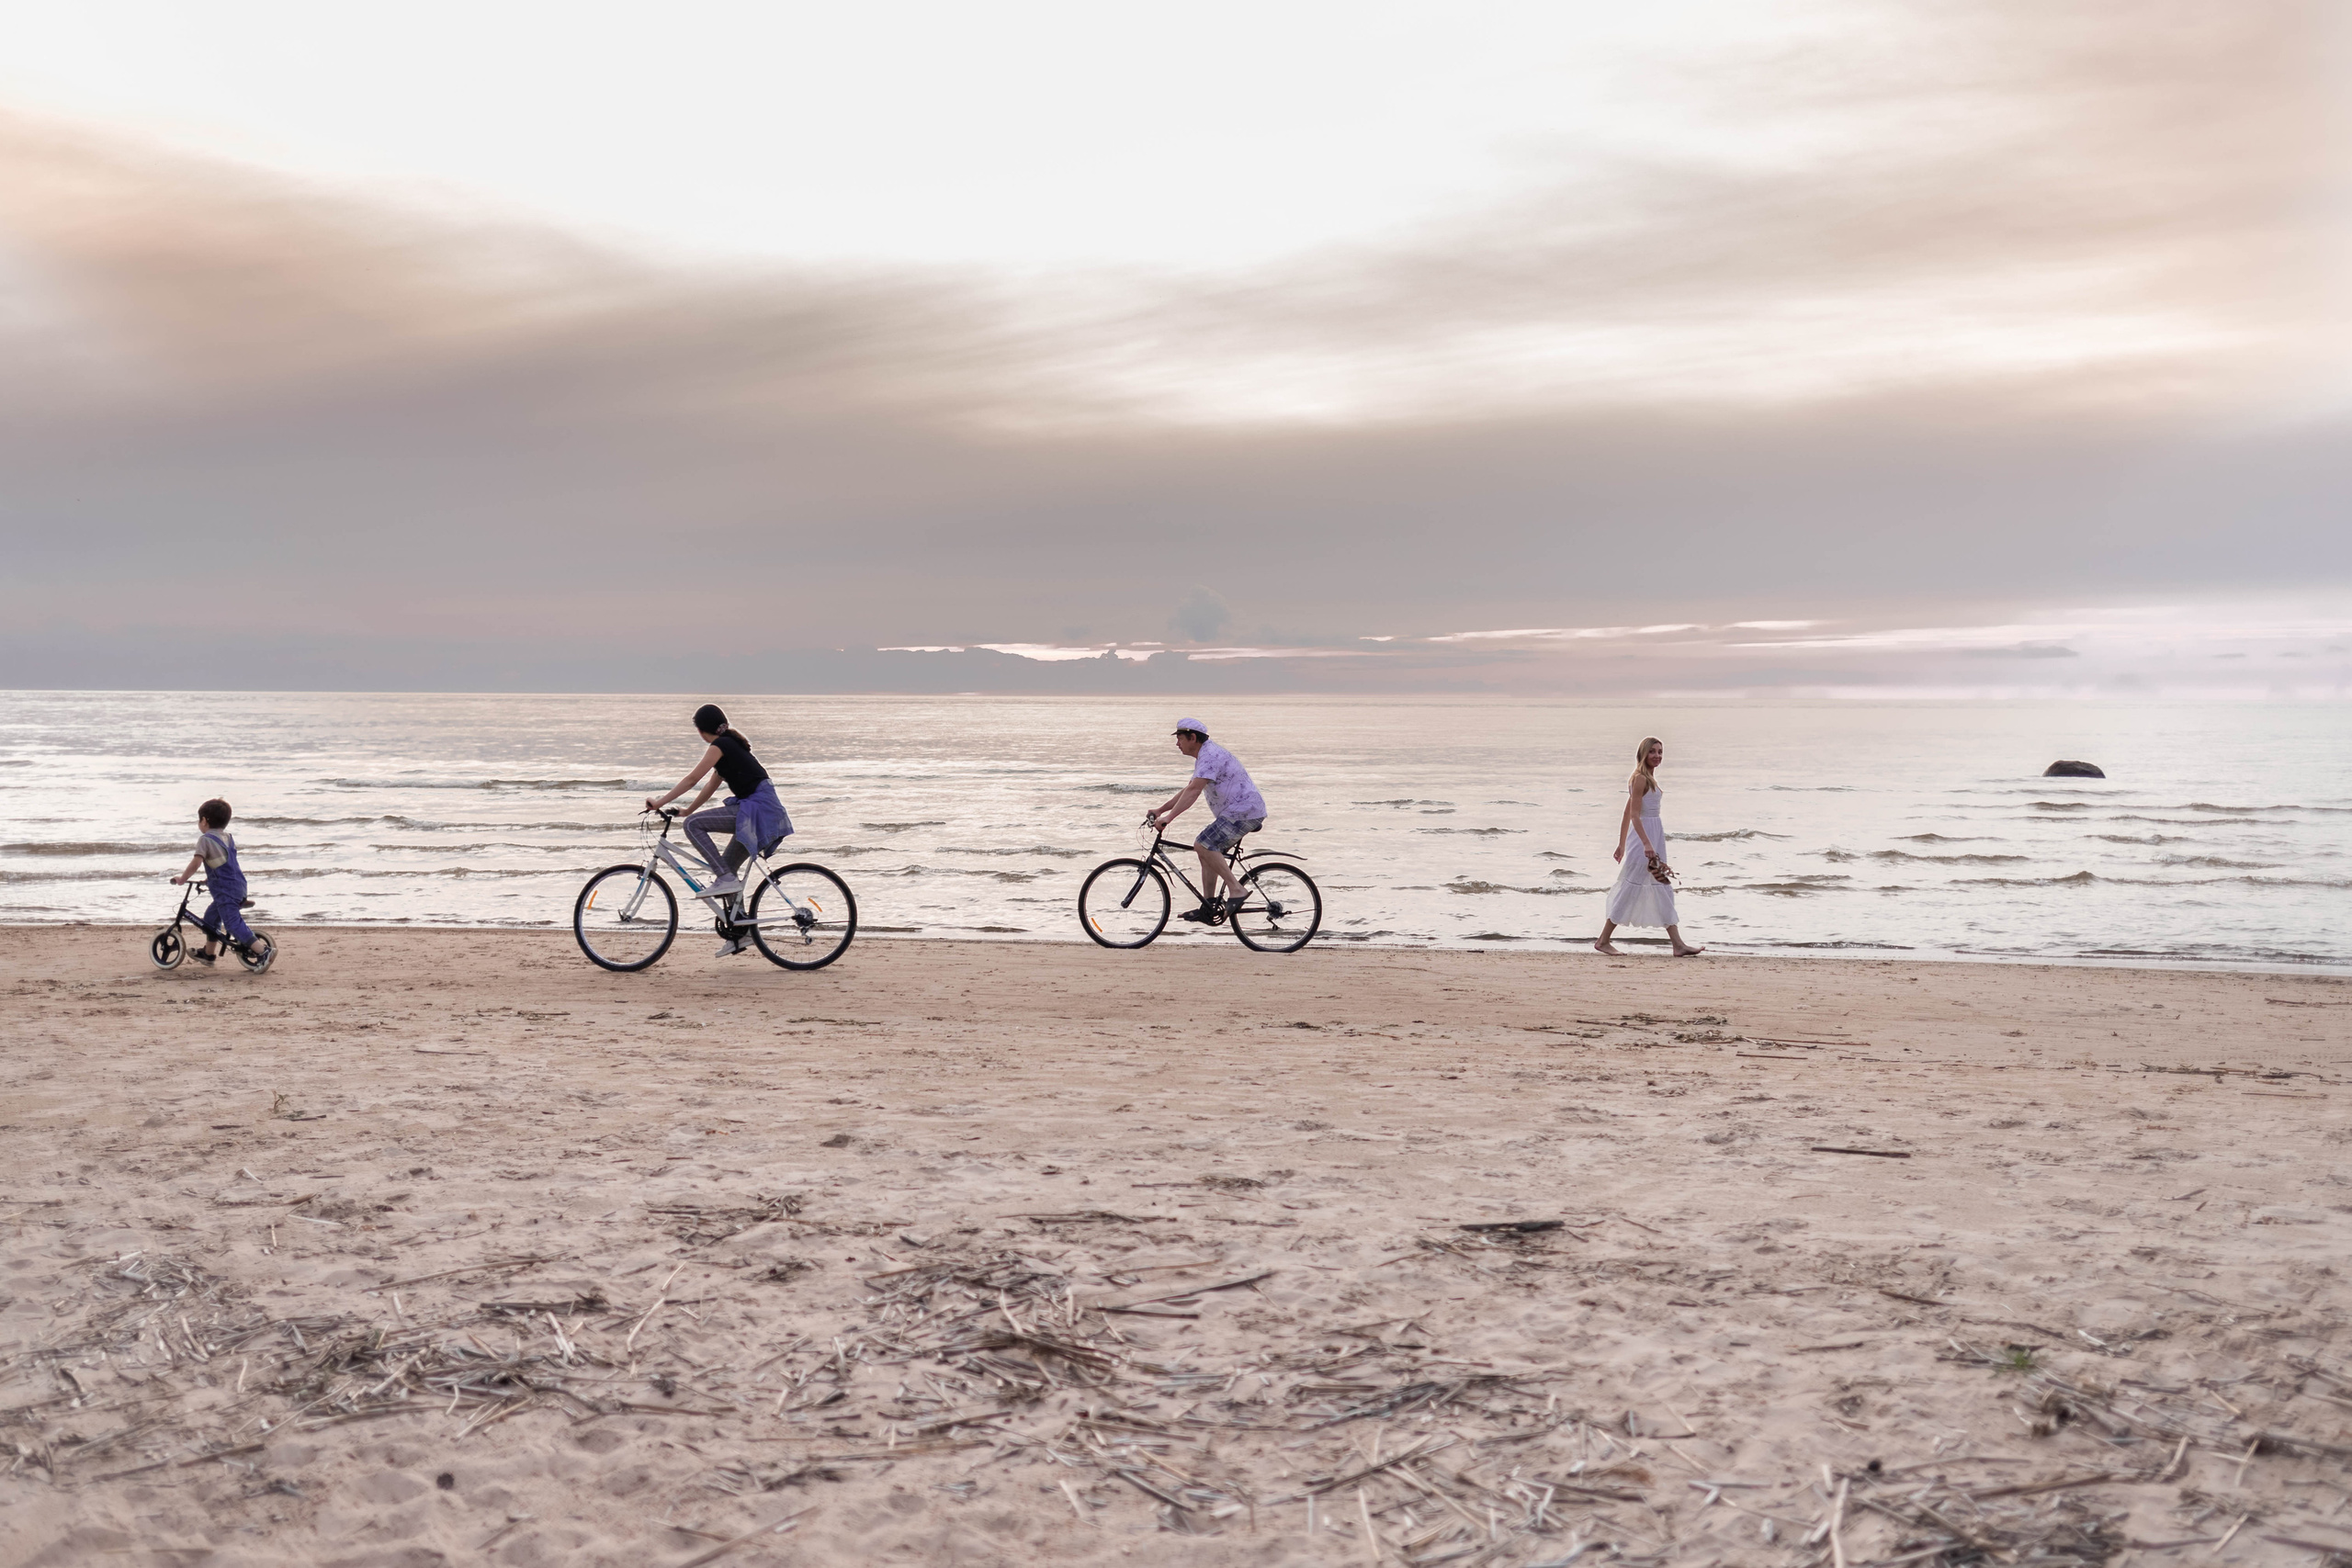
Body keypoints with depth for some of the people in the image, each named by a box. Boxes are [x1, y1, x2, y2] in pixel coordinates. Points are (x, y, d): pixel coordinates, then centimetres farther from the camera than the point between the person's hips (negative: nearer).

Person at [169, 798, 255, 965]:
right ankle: (208, 953, 36)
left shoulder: (205, 839, -9)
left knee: (233, 923, -13)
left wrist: (182, 878, -4)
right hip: (238, 886, 9)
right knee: (211, 915, 25)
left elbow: (195, 864, -17)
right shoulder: (227, 837, 16)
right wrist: (210, 879, 30)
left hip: (225, 891, -9)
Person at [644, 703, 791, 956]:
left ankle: (727, 878, -15)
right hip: (759, 812, 10)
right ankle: (739, 933, 17)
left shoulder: (719, 746, -8)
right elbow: (712, 785, 26)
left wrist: (659, 802, -10)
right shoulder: (729, 745, 21)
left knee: (693, 824, -15)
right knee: (726, 868, 14)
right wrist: (687, 810, 27)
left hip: (757, 809, -10)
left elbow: (692, 779, -13)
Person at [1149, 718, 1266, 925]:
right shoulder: (1205, 756, 20)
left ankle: (1236, 889, -18)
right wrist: (1160, 810, 20)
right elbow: (1188, 790, 25)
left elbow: (1193, 790, -26)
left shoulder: (1210, 755, -15)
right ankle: (1208, 907, 11)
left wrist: (1169, 817, -31)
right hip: (1239, 811, 11)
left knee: (1203, 845, -21)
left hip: (1244, 810, -11)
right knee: (1207, 849, 11)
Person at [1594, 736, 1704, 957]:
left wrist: (1622, 844, 18)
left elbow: (1627, 814, 17)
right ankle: (1603, 941, 5)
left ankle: (1679, 945, 8)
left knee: (1663, 890, 7)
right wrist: (1646, 844, -28)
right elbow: (1634, 815, -20)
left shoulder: (1648, 779, 14)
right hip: (1642, 838, -10)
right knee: (1630, 889, -4)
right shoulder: (1640, 779, -13)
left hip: (1654, 837, 10)